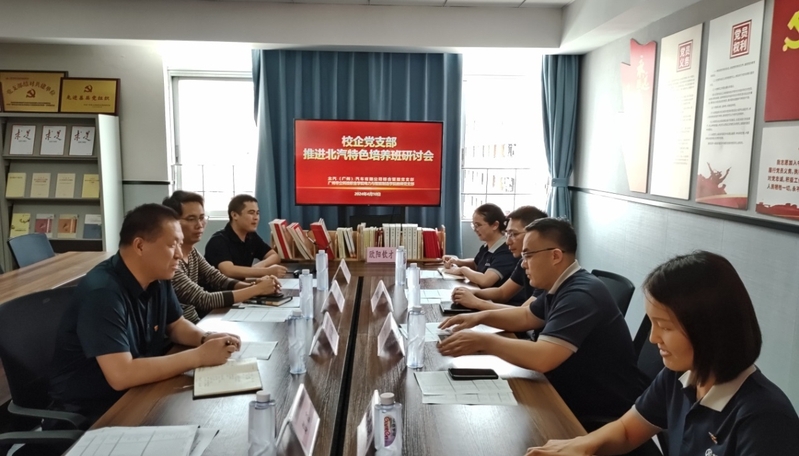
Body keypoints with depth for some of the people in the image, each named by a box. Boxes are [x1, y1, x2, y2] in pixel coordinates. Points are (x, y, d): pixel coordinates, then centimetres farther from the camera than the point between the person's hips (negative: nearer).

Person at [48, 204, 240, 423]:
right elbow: (121, 375, -34)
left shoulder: (158, 278, -4)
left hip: (135, 394, 7)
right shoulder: (102, 292, -27)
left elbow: (175, 324, 12)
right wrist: (199, 356, -28)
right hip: (90, 411, -7)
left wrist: (206, 338, -9)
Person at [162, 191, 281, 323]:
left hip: (196, 324, 7)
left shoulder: (192, 252, 4)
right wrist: (257, 289, -23)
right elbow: (203, 300, -24)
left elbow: (219, 280, 2)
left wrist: (253, 284, -16)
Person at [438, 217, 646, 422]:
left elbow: (542, 358, -37)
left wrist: (484, 341, -29)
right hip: (576, 395, 8)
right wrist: (481, 317, 2)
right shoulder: (561, 286, 4)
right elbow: (526, 317, 17)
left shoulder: (580, 295, -27)